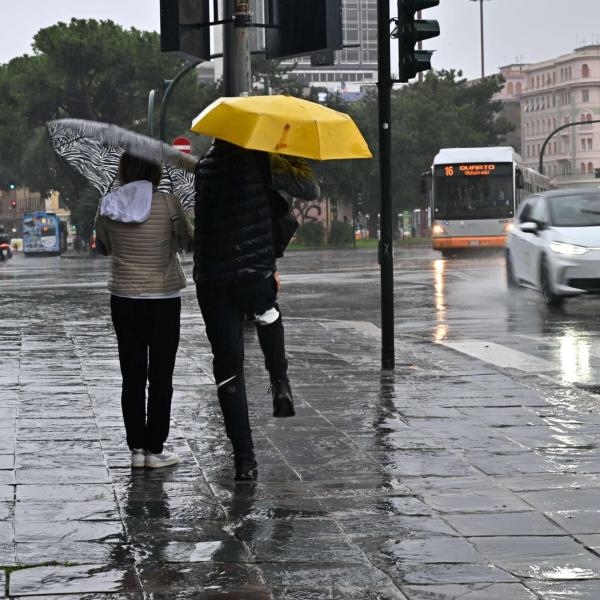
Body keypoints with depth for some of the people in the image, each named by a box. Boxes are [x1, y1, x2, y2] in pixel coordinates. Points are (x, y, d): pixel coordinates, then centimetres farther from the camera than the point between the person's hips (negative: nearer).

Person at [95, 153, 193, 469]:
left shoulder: (108, 207, -4)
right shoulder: (168, 204, -11)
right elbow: (188, 241, 4)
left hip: (124, 298, 2)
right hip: (164, 298, -2)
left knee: (132, 376, 9)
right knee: (160, 377, 5)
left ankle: (137, 448, 11)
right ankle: (155, 449, 7)